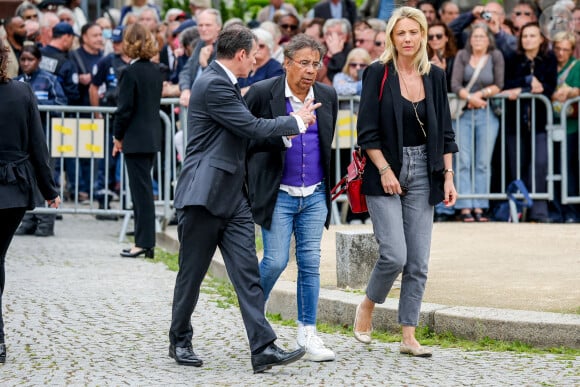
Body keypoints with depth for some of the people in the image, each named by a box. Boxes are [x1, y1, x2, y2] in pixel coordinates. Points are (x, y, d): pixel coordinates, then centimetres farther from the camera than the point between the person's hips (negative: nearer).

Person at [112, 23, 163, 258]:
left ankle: (144, 243, -2)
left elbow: (125, 108, -15)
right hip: (153, 136, 8)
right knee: (143, 189, 14)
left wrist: (118, 136, -2)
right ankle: (145, 241, 17)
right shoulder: (156, 71, 8)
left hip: (136, 139, -8)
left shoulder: (130, 73, -15)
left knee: (141, 190, -4)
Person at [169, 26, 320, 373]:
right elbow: (252, 127, -17)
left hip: (232, 196, 9)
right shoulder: (214, 85, -16)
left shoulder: (225, 83, 15)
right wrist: (296, 122, -4)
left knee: (248, 272, -2)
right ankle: (180, 341, 21)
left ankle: (263, 348, -8)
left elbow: (244, 130, 23)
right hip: (204, 195, -9)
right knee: (192, 274, 5)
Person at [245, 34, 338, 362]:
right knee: (276, 261, -7)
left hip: (315, 196, 4)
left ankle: (308, 335, 9)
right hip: (278, 195, -4)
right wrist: (251, 183, -7)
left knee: (311, 263, 3)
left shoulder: (327, 97, 6)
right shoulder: (263, 93, -8)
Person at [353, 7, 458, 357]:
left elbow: (445, 132, 11)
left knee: (418, 262, 1)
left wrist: (448, 175, 4)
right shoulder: (378, 74, -4)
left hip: (422, 174, 4)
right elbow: (367, 131, -6)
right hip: (385, 172, -4)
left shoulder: (435, 76, 7)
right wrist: (385, 170, -13)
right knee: (395, 255, -13)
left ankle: (409, 337, 8)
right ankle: (367, 307, 15)